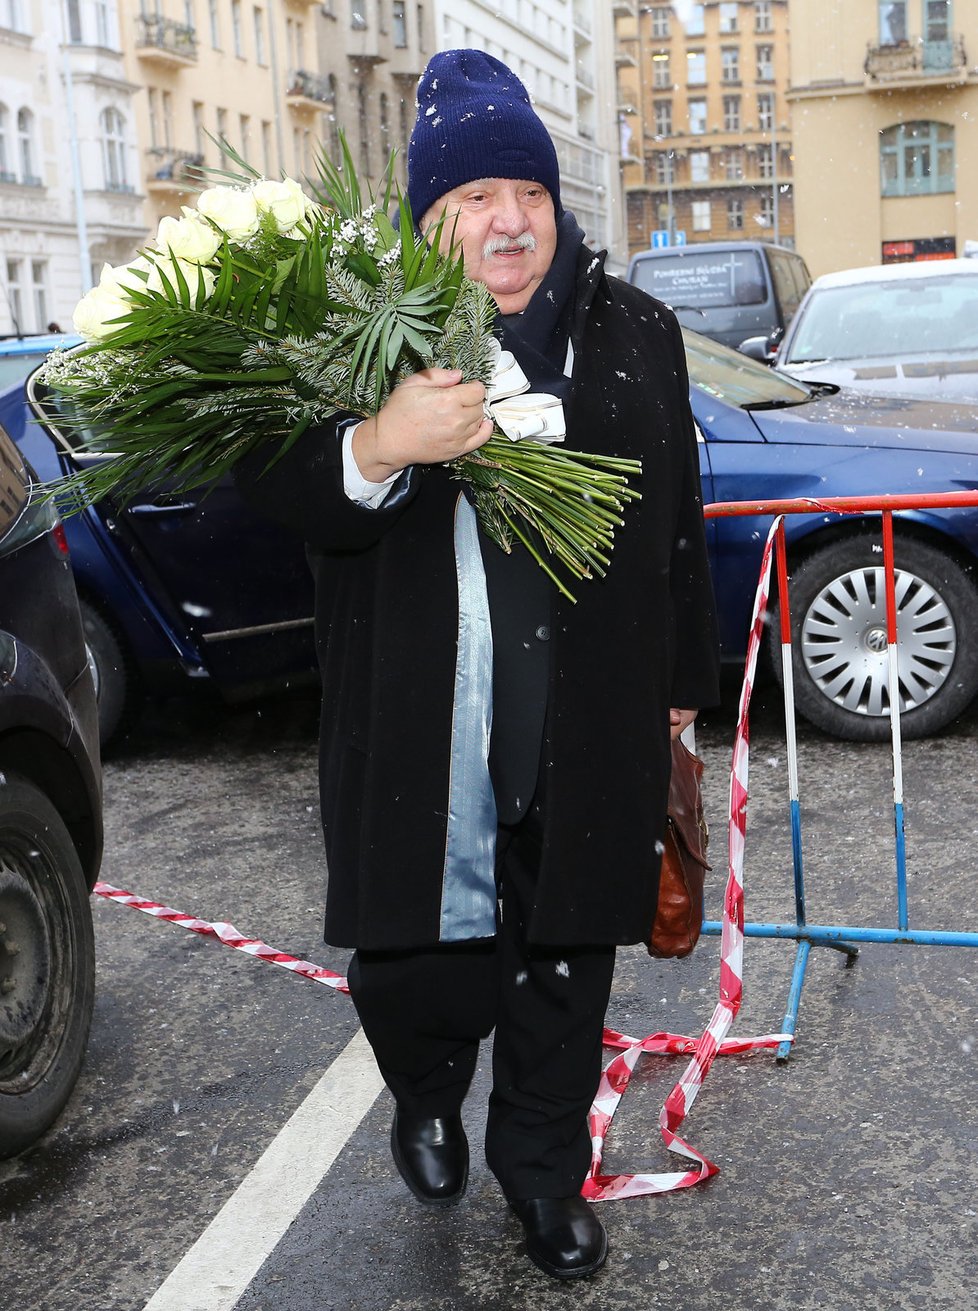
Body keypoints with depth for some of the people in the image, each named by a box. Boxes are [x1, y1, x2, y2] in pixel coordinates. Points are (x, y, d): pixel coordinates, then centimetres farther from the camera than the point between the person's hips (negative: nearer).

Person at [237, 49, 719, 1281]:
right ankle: (426, 1097, 43)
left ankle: (544, 1169, 38)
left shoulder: (635, 333, 7)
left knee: (564, 960, 15)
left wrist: (680, 686, 15)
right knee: (412, 967, 7)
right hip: (421, 737, -2)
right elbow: (275, 482, -11)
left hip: (587, 737, 3)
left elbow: (679, 524, 13)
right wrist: (378, 447, -32)